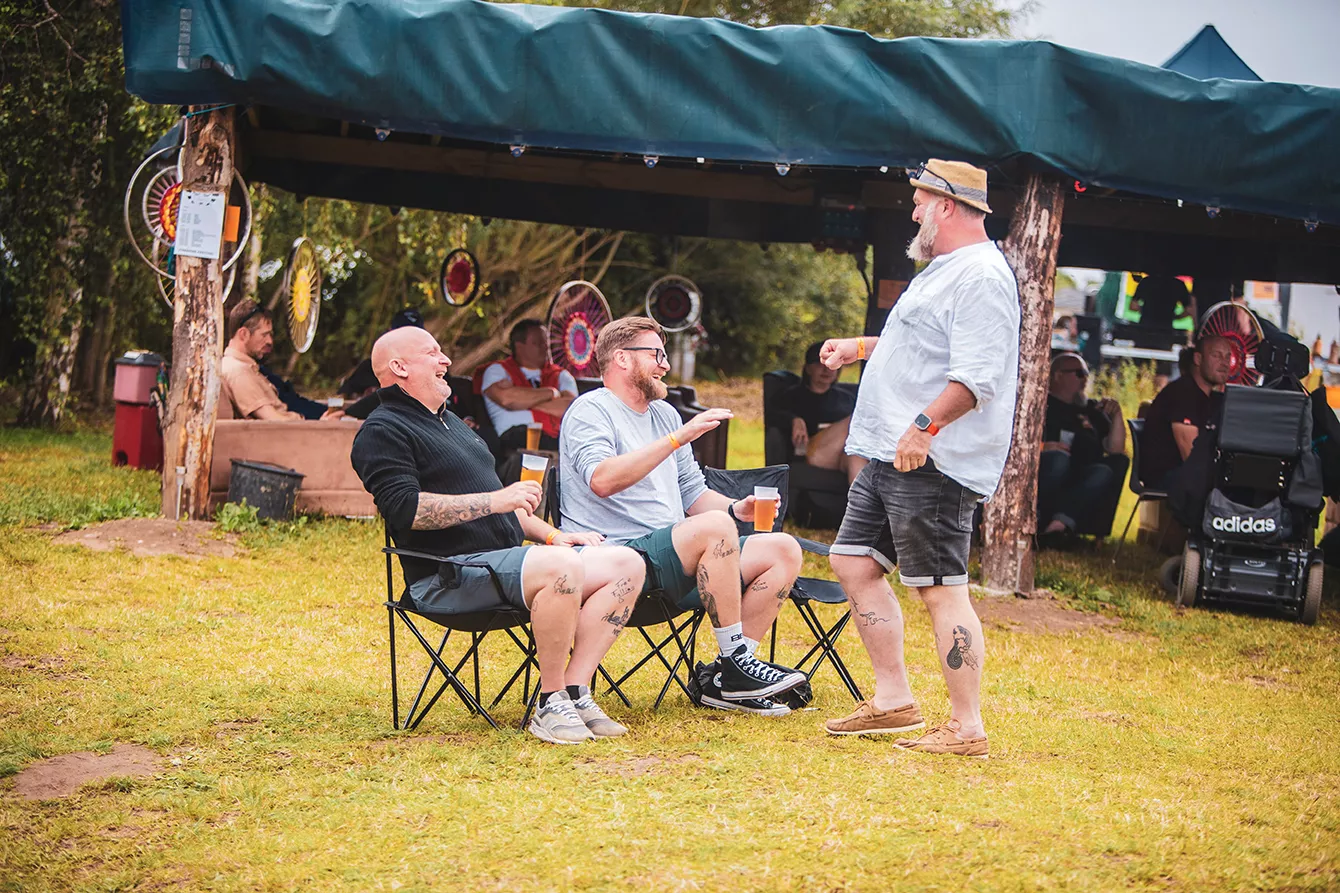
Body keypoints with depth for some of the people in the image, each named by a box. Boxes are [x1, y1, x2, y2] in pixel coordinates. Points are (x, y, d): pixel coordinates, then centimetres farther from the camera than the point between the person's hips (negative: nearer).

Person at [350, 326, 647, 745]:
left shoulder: (450, 423, 28)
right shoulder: (383, 431, -3)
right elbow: (405, 508, -19)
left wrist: (552, 535, 19)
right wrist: (496, 499, -18)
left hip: (502, 560, 10)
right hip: (449, 577, -9)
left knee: (626, 564, -6)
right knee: (563, 567, -34)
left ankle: (575, 691, -13)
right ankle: (550, 706, -24)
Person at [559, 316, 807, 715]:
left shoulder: (665, 413, 25)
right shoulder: (590, 410, -3)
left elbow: (693, 494, 25)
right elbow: (602, 480, -23)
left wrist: (737, 507, 3)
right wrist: (678, 438, -25)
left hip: (675, 559, 9)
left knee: (784, 550, -6)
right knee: (715, 527, -33)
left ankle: (727, 680, -9)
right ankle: (734, 657, -22)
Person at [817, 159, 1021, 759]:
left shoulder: (981, 276, -14)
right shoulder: (945, 270, 21)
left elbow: (977, 374, -25)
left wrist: (926, 425, -31)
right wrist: (860, 346, 36)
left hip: (934, 463, -11)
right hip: (893, 457, 11)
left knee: (940, 588, -9)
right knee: (853, 561, 13)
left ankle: (967, 728, -4)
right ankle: (893, 700, 19)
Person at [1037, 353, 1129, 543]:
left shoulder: (1091, 410, 28)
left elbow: (1115, 449, 20)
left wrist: (1117, 415, 9)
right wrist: (1040, 447, -15)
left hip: (1081, 480, 4)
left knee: (1104, 472, -30)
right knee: (1058, 458, -36)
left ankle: (1061, 521, -50)